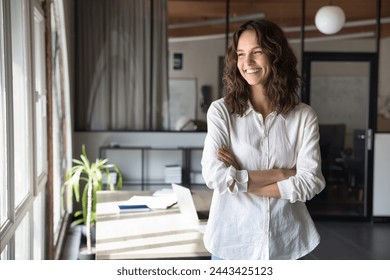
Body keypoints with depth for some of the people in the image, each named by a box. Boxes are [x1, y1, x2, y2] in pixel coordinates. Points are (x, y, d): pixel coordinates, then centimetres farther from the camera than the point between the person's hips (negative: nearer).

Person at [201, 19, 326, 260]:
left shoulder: (304, 116, -3)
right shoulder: (221, 111, -7)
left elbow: (310, 183, -11)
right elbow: (215, 177, -16)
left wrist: (240, 180, -14)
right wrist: (283, 173, -13)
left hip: (286, 243, 1)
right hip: (233, 241, -1)